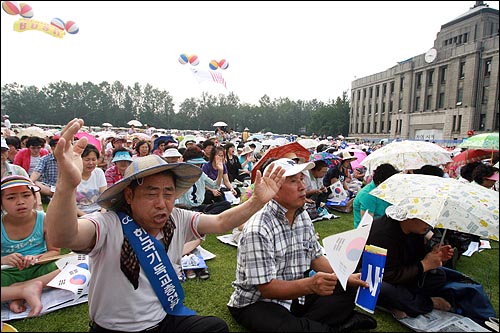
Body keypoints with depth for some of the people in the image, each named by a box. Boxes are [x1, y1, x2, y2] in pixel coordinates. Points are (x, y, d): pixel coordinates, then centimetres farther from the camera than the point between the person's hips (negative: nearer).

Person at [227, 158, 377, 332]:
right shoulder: (258, 228, -26)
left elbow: (316, 257, 8)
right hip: (257, 302, -7)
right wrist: (310, 285, -41)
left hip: (295, 294, 7)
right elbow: (266, 287, -26)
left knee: (348, 290, -3)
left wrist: (346, 277, -7)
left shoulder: (303, 217, 0)